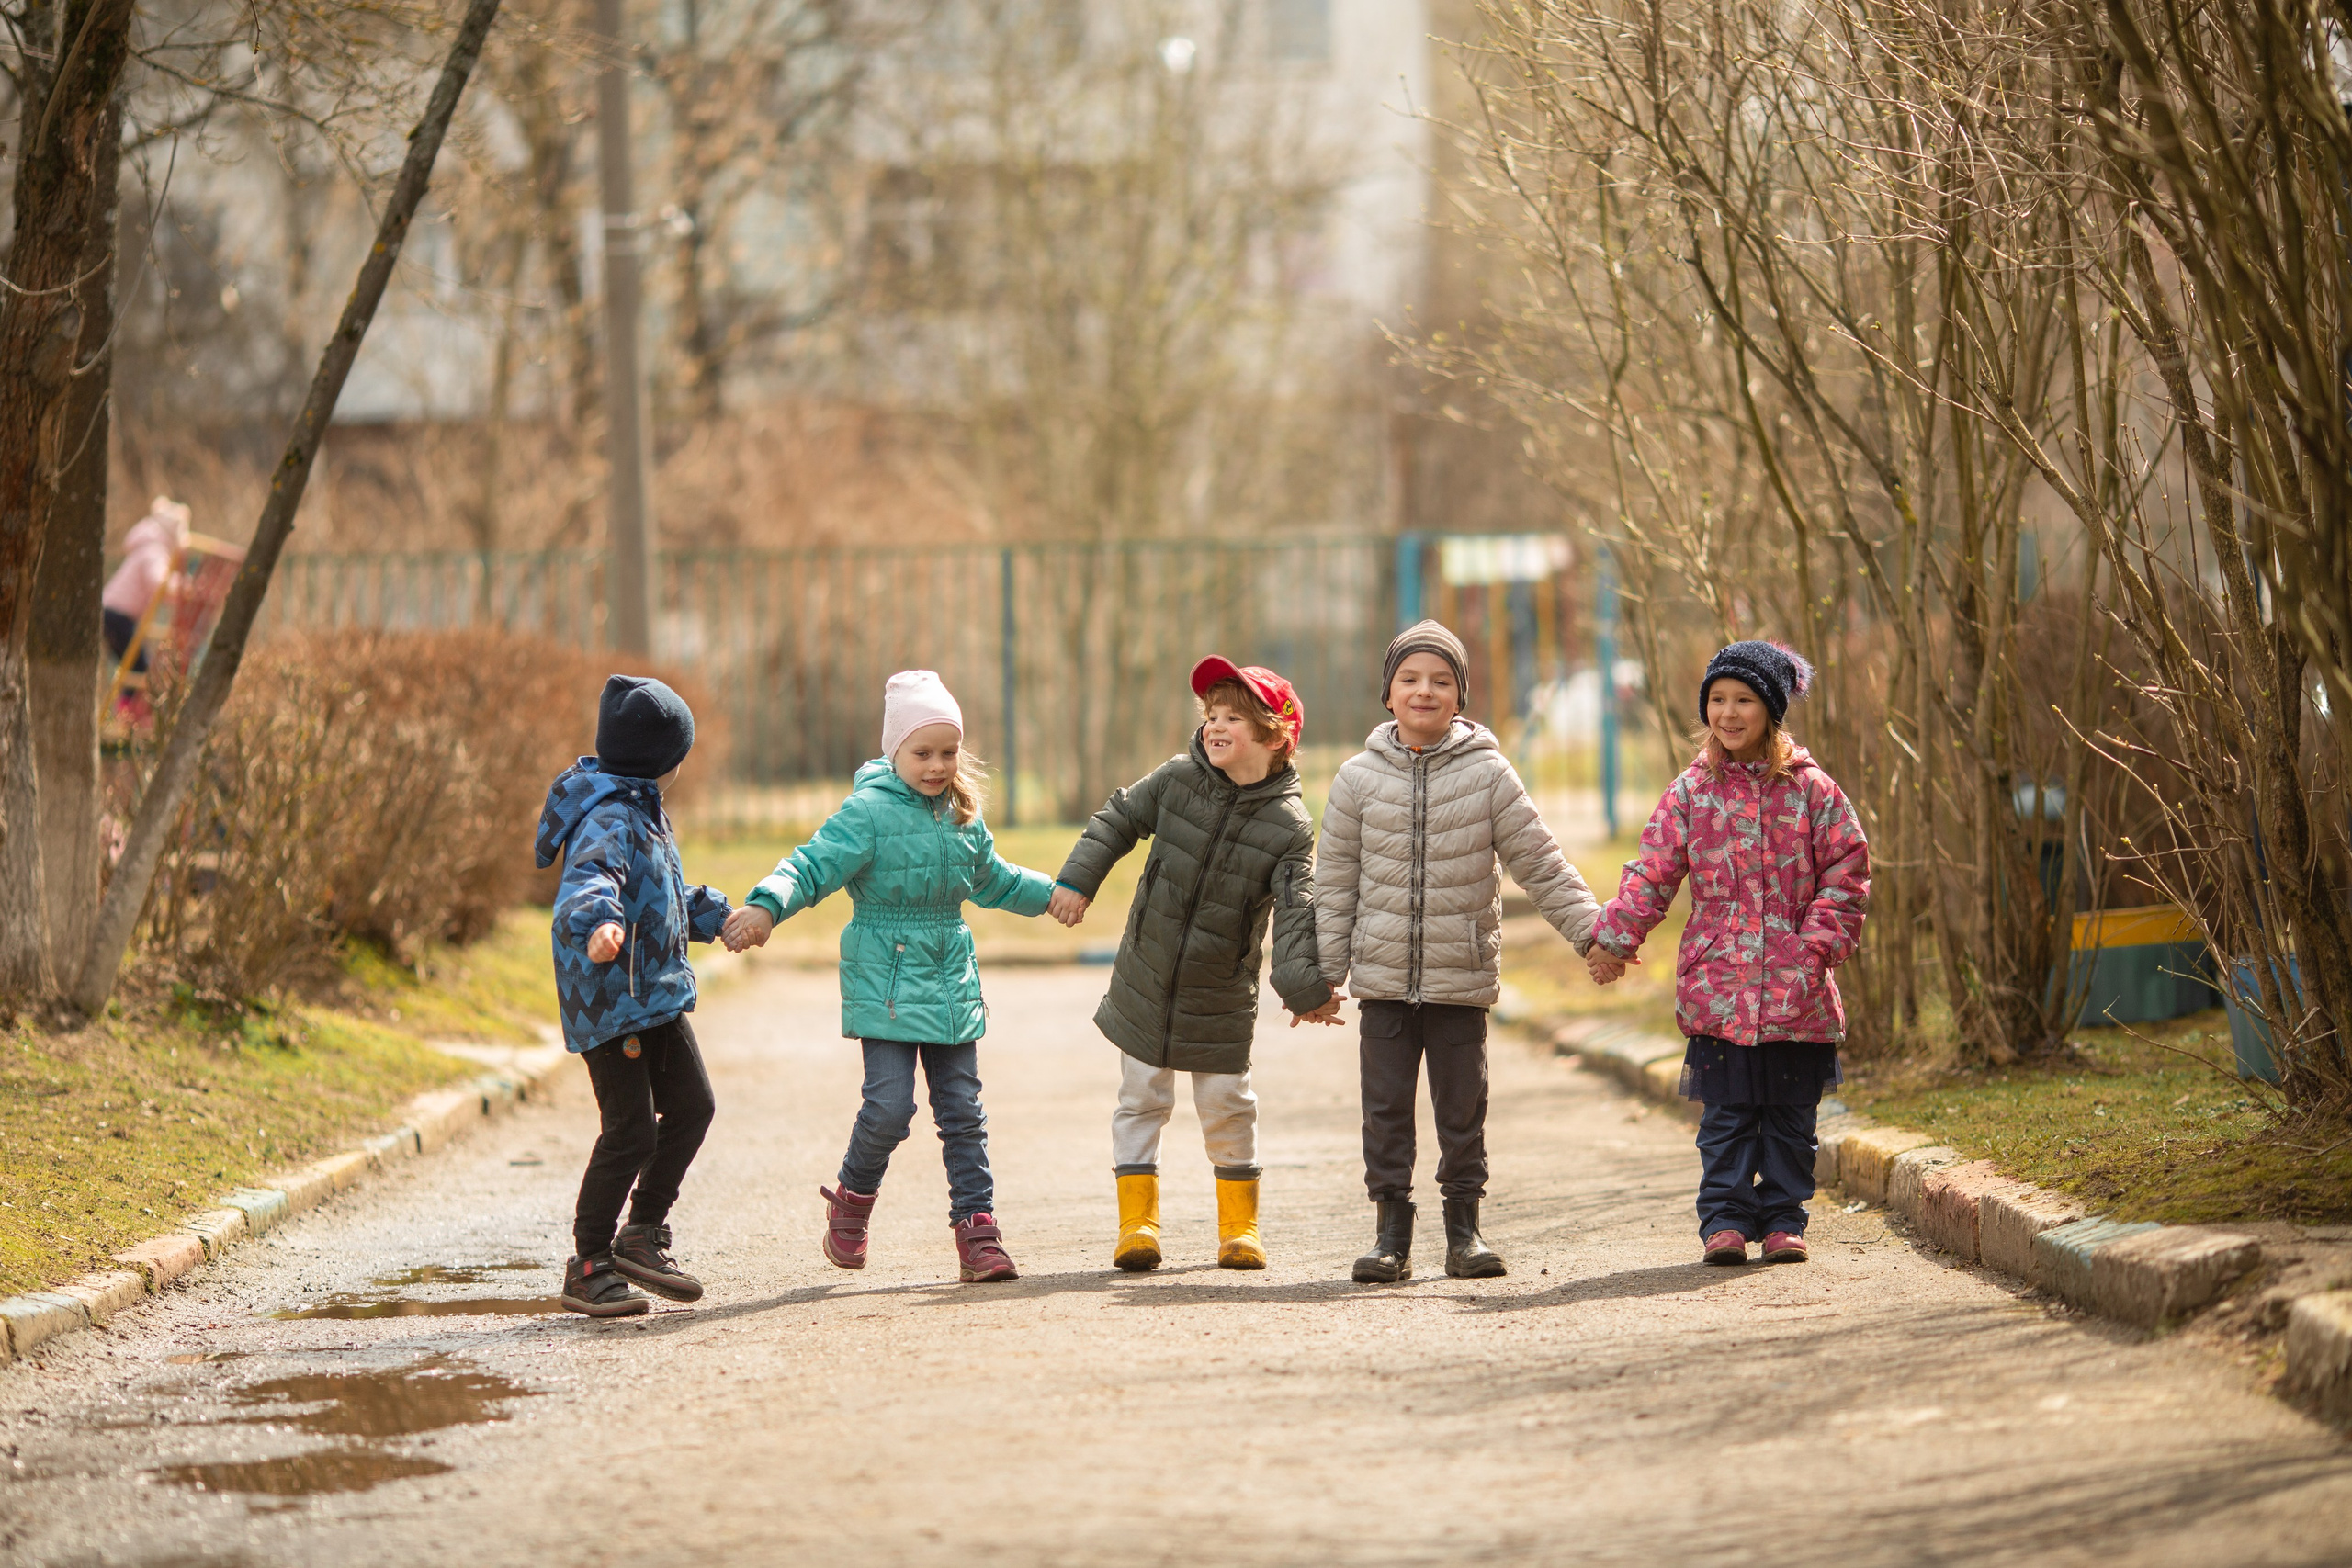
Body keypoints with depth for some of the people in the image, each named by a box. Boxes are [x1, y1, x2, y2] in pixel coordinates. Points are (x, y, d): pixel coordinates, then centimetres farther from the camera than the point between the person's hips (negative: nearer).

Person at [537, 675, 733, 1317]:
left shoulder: (643, 811, 15)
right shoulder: (609, 819, -19)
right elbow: (590, 877, -39)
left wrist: (713, 914, 47)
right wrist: (599, 921, -59)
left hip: (656, 992, 10)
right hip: (609, 998, -10)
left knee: (691, 1105, 12)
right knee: (631, 1130, -8)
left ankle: (643, 1235, 23)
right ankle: (589, 1266, 3)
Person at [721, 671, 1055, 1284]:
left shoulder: (963, 818, 11)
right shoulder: (868, 812, -10)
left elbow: (993, 882, 30)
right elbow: (811, 867, -19)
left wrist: (1053, 893, 41)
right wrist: (765, 906, -37)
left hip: (952, 985, 6)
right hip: (885, 985, -6)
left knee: (963, 1110, 5)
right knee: (890, 1105, -12)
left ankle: (977, 1231, 9)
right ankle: (852, 1198, 15)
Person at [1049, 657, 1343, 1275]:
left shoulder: (1289, 825, -13)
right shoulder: (1176, 780, -7)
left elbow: (1297, 911, -18)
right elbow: (1117, 819, 7)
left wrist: (1304, 984, -28)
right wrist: (1078, 878, 0)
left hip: (1221, 1001, -2)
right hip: (1145, 983, 2)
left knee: (1227, 1109, 6)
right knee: (1140, 1102, 5)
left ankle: (1240, 1224, 22)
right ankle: (1138, 1221, 12)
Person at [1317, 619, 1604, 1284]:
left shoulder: (1488, 775, -1)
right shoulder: (1358, 779, 2)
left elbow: (1539, 863, 2)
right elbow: (1335, 882, 7)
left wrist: (1591, 929, -4)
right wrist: (1325, 972, 6)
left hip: (1463, 978, -1)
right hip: (1383, 979, 1)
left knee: (1462, 1107, 5)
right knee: (1386, 1105, 2)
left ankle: (1464, 1230, 15)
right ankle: (1393, 1234, 8)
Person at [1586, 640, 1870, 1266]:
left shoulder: (1812, 791, 3)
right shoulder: (1691, 792, 6)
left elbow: (1846, 874, 3)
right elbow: (1652, 875, 7)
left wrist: (1819, 946, -8)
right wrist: (1613, 938, -1)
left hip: (1795, 991, 0)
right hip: (1717, 985, 0)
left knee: (1790, 1114, 6)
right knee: (1726, 1112, 0)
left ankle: (1783, 1220, 15)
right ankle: (1726, 1220, 6)